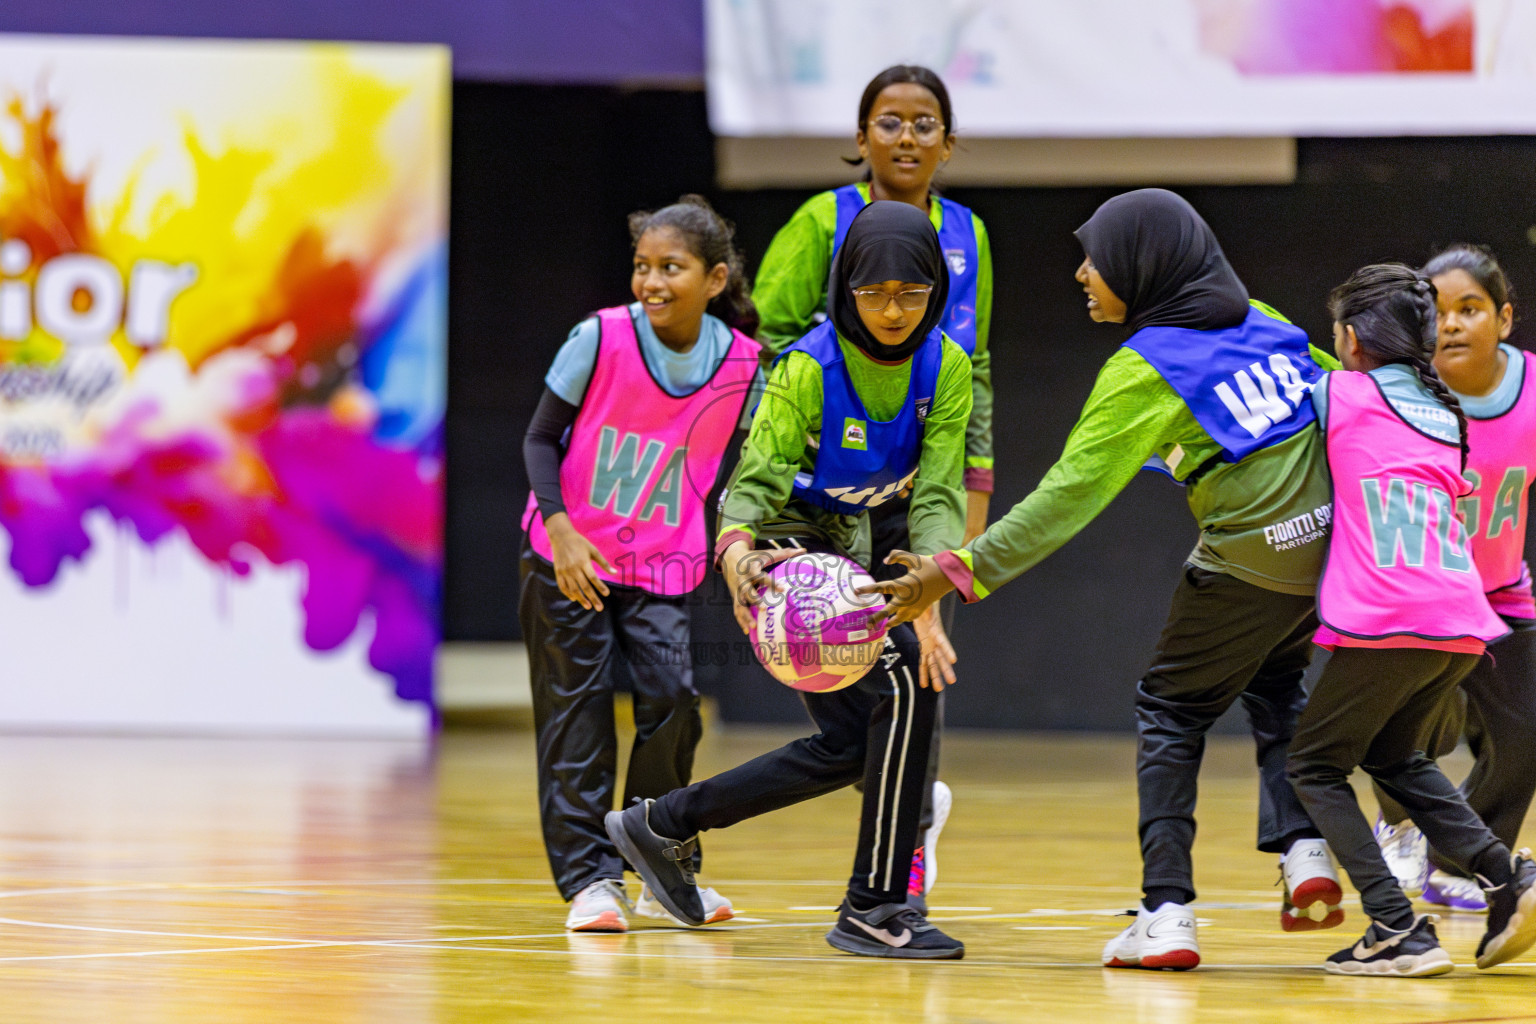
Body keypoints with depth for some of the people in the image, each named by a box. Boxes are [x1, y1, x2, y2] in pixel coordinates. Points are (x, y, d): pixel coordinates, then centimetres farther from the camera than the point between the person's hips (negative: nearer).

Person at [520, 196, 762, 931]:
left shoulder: (741, 362, -9)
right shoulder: (601, 338, -15)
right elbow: (541, 438, -9)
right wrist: (560, 527, -22)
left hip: (663, 564, 1)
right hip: (571, 558, -1)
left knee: (672, 699, -10)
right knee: (578, 713, -2)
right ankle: (590, 879, 5)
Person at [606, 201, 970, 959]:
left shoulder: (945, 368, -10)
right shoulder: (810, 368, -24)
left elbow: (937, 493, -18)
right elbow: (758, 478, -29)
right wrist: (736, 550, -52)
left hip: (842, 546, 7)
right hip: (783, 544, -7)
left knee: (849, 745, 11)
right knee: (903, 677, -24)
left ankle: (663, 824, 26)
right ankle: (874, 908, -19)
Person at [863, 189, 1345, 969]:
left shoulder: (1144, 370, -10)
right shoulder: (1256, 321, 9)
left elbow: (1069, 496, -14)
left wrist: (959, 572, -15)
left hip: (1252, 557, -7)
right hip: (1333, 538, 7)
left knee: (1171, 711, 9)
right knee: (1273, 688, 28)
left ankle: (1167, 913, -1)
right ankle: (1304, 853, 7)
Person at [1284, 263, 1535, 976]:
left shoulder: (1341, 394, 4)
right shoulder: (1445, 415, 22)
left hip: (1386, 621, -7)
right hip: (1463, 623, 7)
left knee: (1315, 764, 9)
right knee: (1391, 754, 27)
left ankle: (1398, 930, -6)